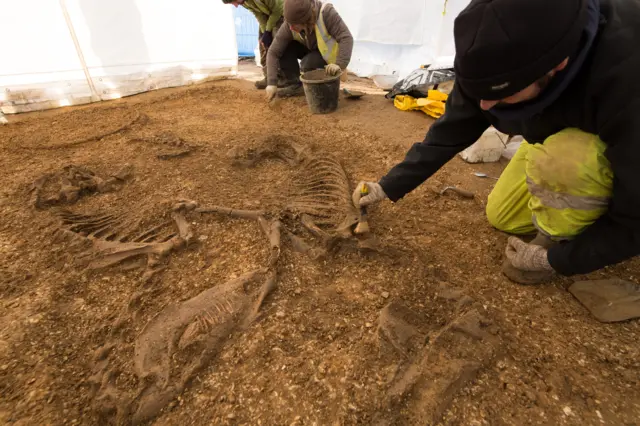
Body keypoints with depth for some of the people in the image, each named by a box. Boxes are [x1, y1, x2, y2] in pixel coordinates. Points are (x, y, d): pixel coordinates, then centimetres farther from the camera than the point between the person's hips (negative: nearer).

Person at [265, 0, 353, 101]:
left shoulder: (326, 13, -33)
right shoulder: (289, 25, -22)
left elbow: (346, 38, -36)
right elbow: (273, 52, -22)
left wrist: (340, 65, -50)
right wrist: (271, 83, -31)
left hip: (329, 53, -4)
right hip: (312, 50, 4)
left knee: (308, 63, -33)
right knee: (285, 48, -20)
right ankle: (295, 85, -7)